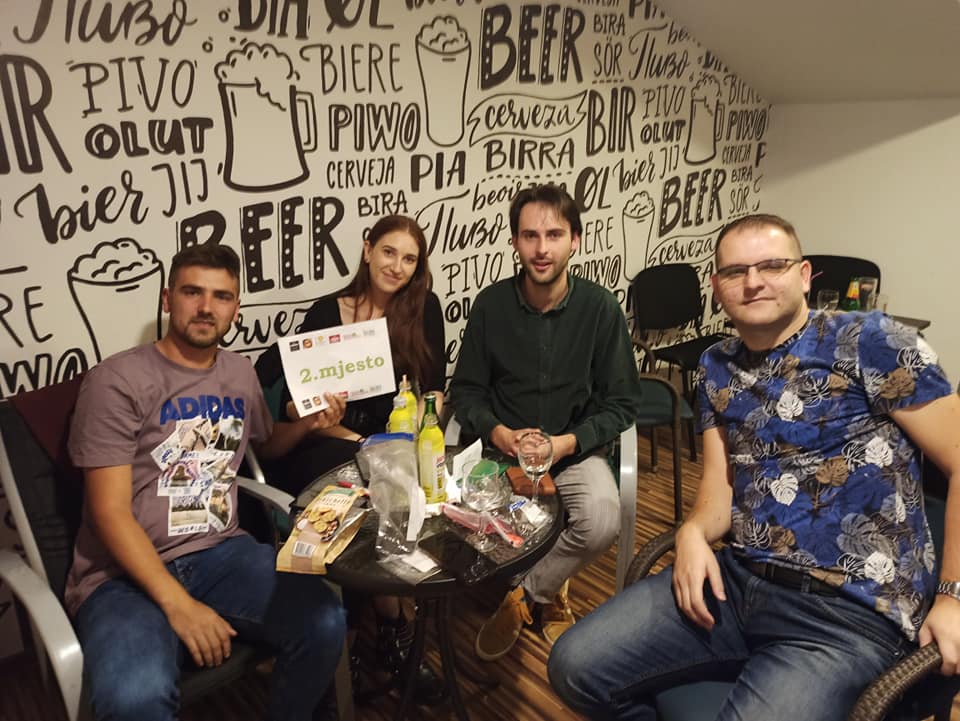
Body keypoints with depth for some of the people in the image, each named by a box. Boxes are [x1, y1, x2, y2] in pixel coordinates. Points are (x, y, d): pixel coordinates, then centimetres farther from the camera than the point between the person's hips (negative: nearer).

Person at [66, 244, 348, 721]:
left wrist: (308, 424, 6)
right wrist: (177, 603, -23)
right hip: (125, 573, -5)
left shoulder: (240, 372, 10)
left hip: (220, 552, 5)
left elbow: (265, 443, 30)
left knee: (322, 622, -19)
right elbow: (110, 513, -14)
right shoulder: (117, 381, -9)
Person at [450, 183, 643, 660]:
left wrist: (567, 442, -18)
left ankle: (524, 597, 1)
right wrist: (499, 433, -17)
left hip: (576, 449, -1)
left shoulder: (600, 307, -8)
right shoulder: (491, 304, -5)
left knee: (601, 521, -30)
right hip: (503, 448, 2)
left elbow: (621, 403, -3)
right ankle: (547, 594, 7)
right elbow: (466, 390, 2)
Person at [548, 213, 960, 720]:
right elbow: (720, 482, 10)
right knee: (575, 666, -2)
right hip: (736, 581, 5)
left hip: (848, 611, -5)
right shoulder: (717, 367, 10)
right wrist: (694, 533, -10)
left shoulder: (870, 342, -7)